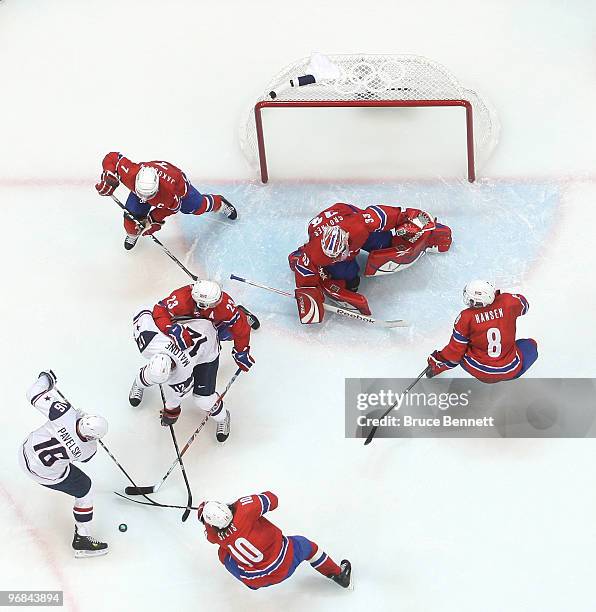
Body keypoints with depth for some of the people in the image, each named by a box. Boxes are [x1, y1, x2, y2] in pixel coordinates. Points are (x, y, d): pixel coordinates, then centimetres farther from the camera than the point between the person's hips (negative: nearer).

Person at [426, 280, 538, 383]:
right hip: (511, 371, 1)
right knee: (531, 344, 25)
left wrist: (438, 360, 7)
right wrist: (498, 296, 22)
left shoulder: (466, 317, -18)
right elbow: (524, 305, 12)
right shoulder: (508, 302, -15)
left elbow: (455, 351, -10)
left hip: (479, 372, 0)